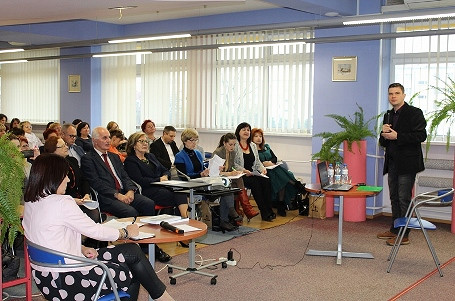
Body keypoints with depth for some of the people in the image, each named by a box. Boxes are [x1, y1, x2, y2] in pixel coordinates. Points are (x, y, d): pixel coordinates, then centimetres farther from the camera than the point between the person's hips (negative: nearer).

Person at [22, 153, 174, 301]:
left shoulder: (31, 203, 6)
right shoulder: (61, 203, -21)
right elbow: (94, 230, -13)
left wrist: (81, 249, 2)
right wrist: (125, 232, 4)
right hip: (63, 283, -9)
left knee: (132, 251, 10)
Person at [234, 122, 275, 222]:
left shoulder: (253, 145, 20)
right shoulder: (235, 145, -2)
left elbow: (257, 162, 21)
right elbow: (233, 163, -11)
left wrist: (262, 168, 0)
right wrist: (244, 170, -21)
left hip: (253, 173, 6)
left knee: (267, 181, -22)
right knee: (255, 183, -31)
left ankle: (269, 210, -21)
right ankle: (264, 213, -25)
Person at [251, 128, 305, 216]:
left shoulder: (266, 147, 26)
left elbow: (275, 158, 17)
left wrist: (270, 162, -5)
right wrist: (264, 163, -17)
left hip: (273, 168, 5)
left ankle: (281, 205, -30)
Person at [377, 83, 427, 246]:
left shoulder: (414, 113, -5)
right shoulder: (388, 115, 17)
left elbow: (421, 135, -15)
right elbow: (383, 143, 20)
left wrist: (397, 136, -18)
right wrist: (384, 135, -3)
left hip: (406, 163, -7)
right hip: (393, 163, 7)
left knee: (404, 198, -6)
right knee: (394, 197, 13)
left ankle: (404, 234, 0)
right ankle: (394, 230, 22)